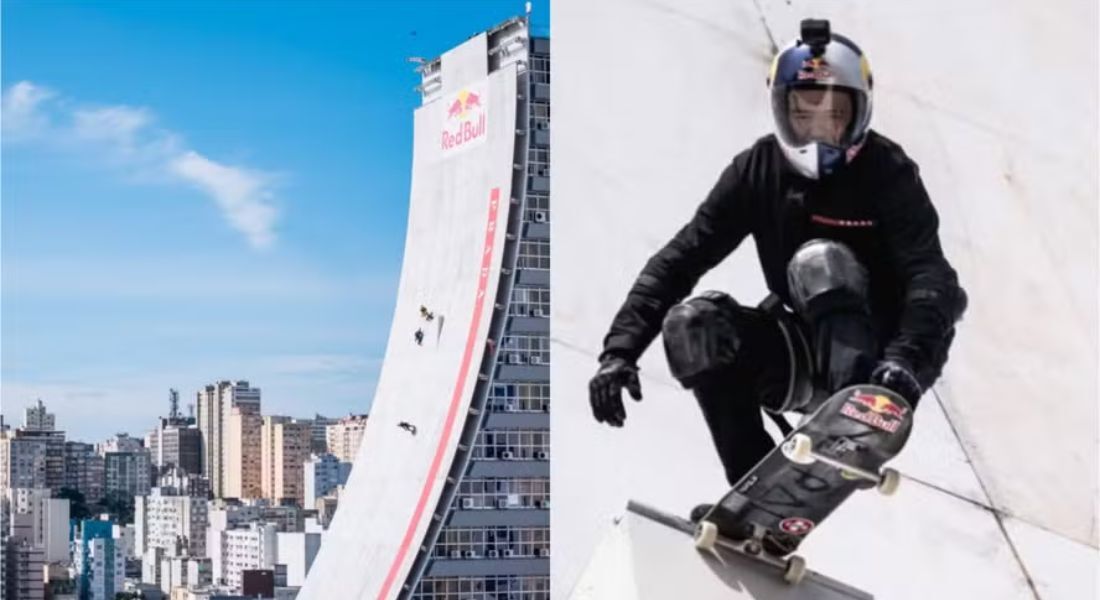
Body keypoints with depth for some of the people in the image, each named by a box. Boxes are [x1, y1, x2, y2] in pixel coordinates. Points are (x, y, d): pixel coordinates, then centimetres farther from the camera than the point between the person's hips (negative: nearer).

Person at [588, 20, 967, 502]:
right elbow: (681, 257, -7)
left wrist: (905, 361, -44)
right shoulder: (759, 170, -3)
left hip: (875, 363, -4)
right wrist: (620, 349, -20)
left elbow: (930, 277, -25)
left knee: (821, 262, -29)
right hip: (803, 360, 4)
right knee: (692, 322, -20)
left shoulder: (887, 172, -13)